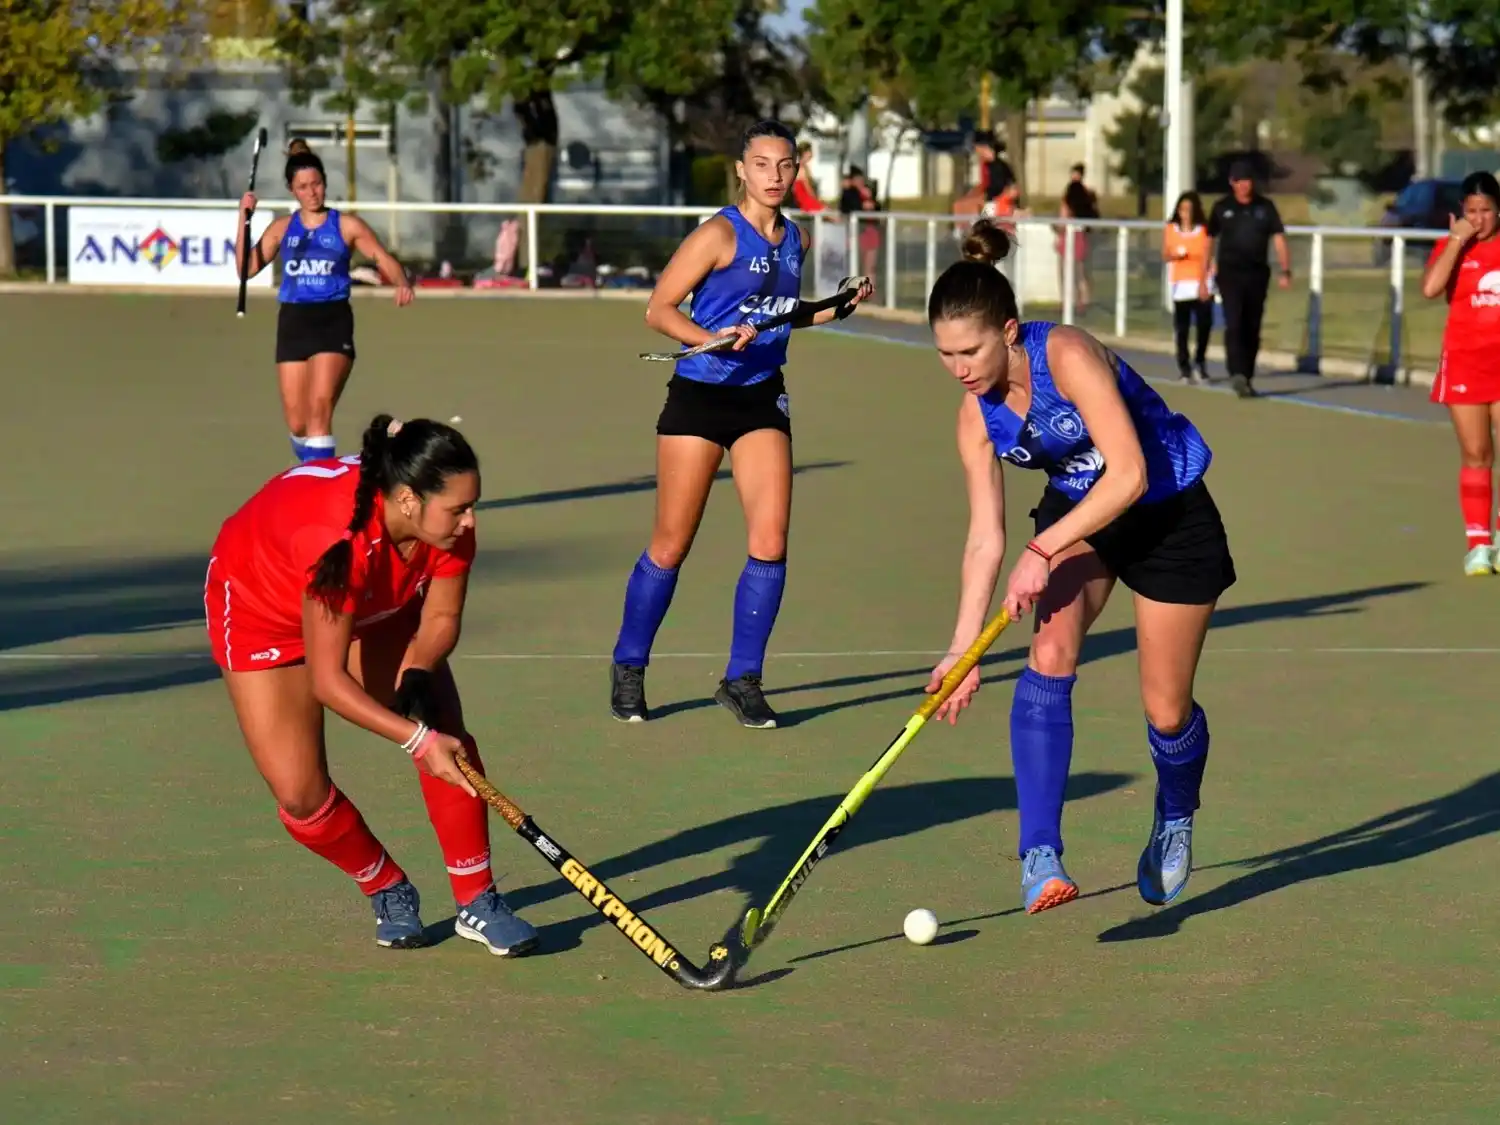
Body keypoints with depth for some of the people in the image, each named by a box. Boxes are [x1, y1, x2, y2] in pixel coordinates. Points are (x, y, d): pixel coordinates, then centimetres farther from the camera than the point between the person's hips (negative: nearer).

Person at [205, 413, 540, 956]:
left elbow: (441, 617, -11)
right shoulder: (336, 540, -44)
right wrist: (416, 740, -41)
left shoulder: (446, 521, -28)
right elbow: (327, 680, -37)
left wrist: (419, 673, -32)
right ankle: (388, 892, 16)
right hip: (261, 605, -5)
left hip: (379, 604, 5)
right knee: (300, 794, -11)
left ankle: (477, 902, 1)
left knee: (449, 737, -12)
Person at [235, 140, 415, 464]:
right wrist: (244, 219, -3)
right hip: (292, 323, 3)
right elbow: (246, 268, 5)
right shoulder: (282, 227, 11)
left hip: (333, 322, -3)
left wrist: (402, 284, -22)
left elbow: (384, 259, -1)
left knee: (319, 407, -21)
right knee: (297, 424, 5)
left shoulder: (347, 226, 3)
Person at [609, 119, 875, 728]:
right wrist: (715, 338, -25)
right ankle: (627, 672, 17)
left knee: (770, 542, -6)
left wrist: (837, 307, 10)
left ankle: (742, 679, 4)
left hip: (762, 398, 5)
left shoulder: (795, 239, 8)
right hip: (699, 396, -5)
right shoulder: (720, 233, -11)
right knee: (671, 545, 1)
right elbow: (659, 308, -11)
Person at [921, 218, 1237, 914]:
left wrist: (1043, 551, -32)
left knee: (1166, 712, 2)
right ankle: (1040, 856, -24)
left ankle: (1174, 822, 36)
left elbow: (1129, 475, -31)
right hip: (1074, 515, 5)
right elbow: (985, 538, -5)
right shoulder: (977, 415, -9)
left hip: (1170, 516, -5)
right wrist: (962, 648, -12)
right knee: (1049, 656, -22)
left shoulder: (1067, 356, -29)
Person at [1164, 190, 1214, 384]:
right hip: (1180, 283, 2)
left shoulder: (1203, 230, -1)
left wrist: (1203, 284, -14)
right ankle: (1184, 368, 9)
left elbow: (1205, 257, -4)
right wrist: (1174, 255, -15)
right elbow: (1165, 256, 8)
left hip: (1200, 283, -2)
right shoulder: (1170, 229, 6)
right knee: (1182, 327, 1)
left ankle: (1200, 362, 9)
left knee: (1204, 324, -11)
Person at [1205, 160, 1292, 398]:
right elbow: (1210, 242, 9)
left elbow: (1279, 239, 0)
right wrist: (1205, 277, 7)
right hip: (1230, 274, -2)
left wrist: (1285, 271, -12)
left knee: (1252, 329, 6)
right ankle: (1237, 375, -28)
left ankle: (1247, 378, 16)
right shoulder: (1222, 208, 3)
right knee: (1234, 324, -17)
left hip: (1257, 274, 2)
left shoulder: (1265, 207, 5)